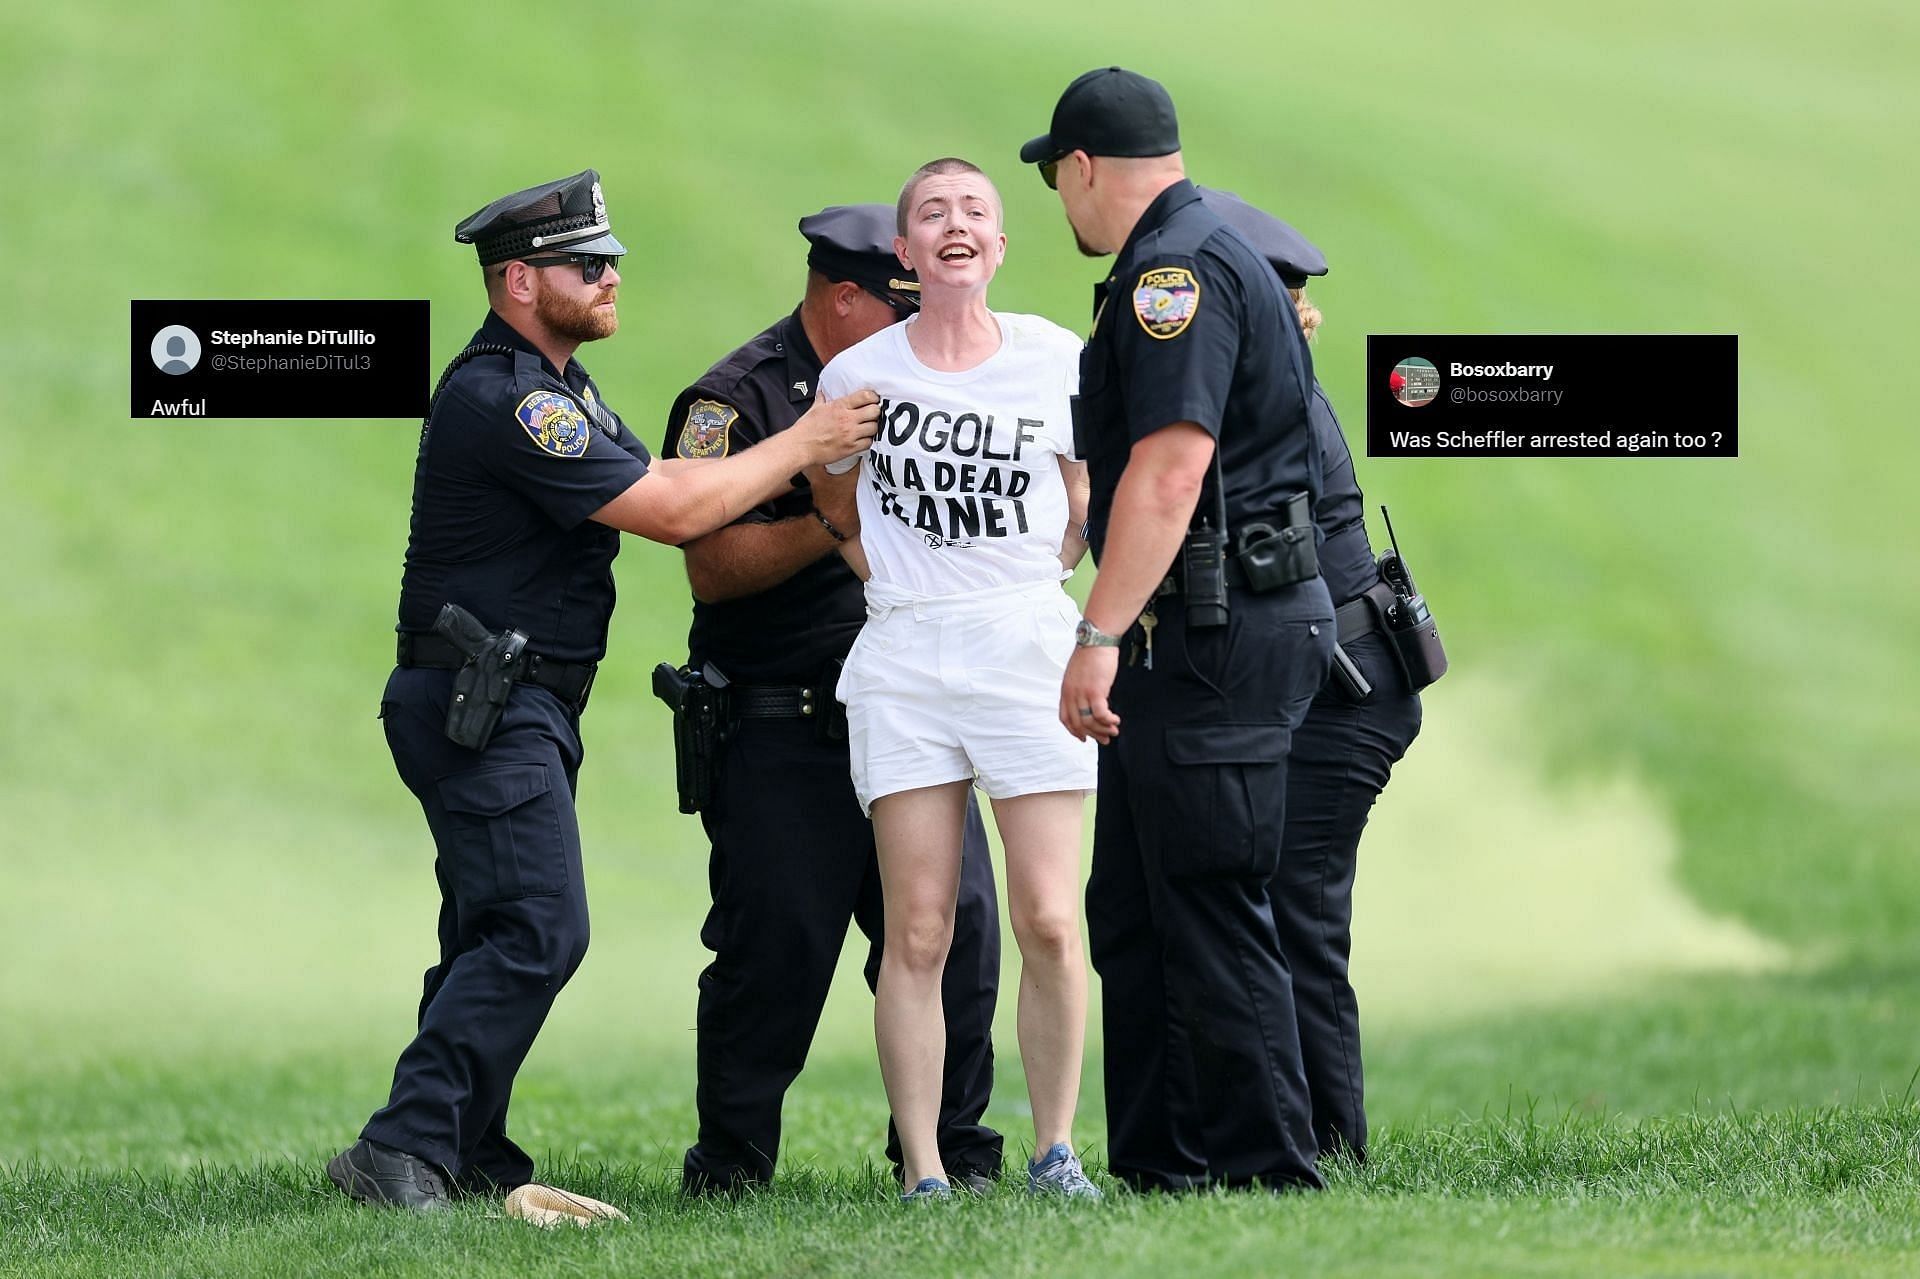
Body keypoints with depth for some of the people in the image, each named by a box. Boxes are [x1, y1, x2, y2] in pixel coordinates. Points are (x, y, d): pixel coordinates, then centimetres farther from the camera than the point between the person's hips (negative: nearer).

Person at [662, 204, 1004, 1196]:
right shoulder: (736, 402, -5)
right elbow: (712, 566, -13)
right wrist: (834, 525, -21)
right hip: (782, 734, -6)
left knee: (957, 928, -1)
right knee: (776, 948, -6)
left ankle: (946, 1145, 10)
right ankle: (730, 1157, 8)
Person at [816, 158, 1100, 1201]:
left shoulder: (1051, 359, 4)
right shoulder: (857, 373, 5)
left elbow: (1083, 508, 14)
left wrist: (1025, 590, 5)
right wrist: (900, 586, 8)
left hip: (1029, 645, 0)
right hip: (903, 657, 0)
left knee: (1050, 922, -6)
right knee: (916, 932, -4)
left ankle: (1055, 1152, 7)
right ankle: (922, 1173, -2)